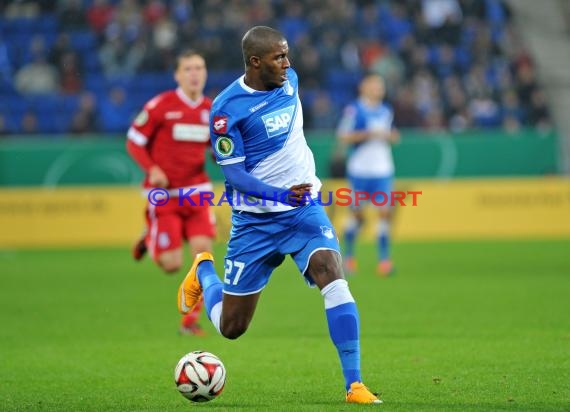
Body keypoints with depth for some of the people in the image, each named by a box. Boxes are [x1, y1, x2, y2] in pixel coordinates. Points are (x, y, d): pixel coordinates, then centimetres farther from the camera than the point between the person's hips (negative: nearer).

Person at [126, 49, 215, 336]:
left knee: (203, 252, -13)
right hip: (164, 194, -4)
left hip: (196, 193, 4)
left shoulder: (211, 110, 5)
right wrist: (151, 169, -18)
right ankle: (150, 241, 31)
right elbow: (134, 142, -3)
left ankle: (191, 321, -2)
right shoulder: (160, 106, -9)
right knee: (172, 265, -6)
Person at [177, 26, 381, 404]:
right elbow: (234, 173, -18)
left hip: (306, 208, 3)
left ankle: (355, 385, -22)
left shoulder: (289, 79, 0)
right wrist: (279, 195, -34)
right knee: (231, 327, 6)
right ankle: (204, 271, 40)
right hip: (256, 220, -3)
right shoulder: (226, 108, -17)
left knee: (334, 280, -25)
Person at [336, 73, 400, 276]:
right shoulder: (354, 109, -6)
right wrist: (368, 134, -19)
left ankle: (384, 259, -6)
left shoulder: (386, 111, 12)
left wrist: (392, 136, 0)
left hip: (383, 170, 4)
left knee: (385, 212, -7)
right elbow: (343, 136, -10)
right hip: (359, 170, -4)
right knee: (357, 213, 4)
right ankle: (348, 256, 21)